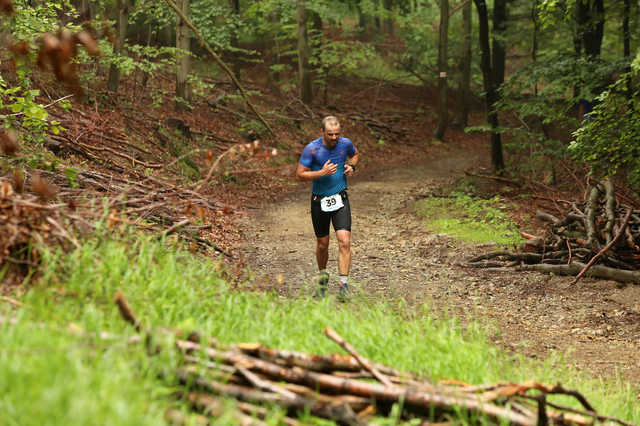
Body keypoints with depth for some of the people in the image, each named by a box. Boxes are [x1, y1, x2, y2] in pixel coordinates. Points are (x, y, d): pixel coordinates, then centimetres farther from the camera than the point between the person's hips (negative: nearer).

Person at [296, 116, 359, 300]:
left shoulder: (345, 143, -4)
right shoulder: (312, 149, -13)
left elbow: (355, 154, 20)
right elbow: (300, 174, -11)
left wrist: (351, 166, -1)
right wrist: (322, 173, -23)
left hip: (340, 199, 1)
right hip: (319, 201, -1)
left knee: (344, 242, -15)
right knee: (322, 245, 11)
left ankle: (344, 285, -12)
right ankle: (323, 276, 38)